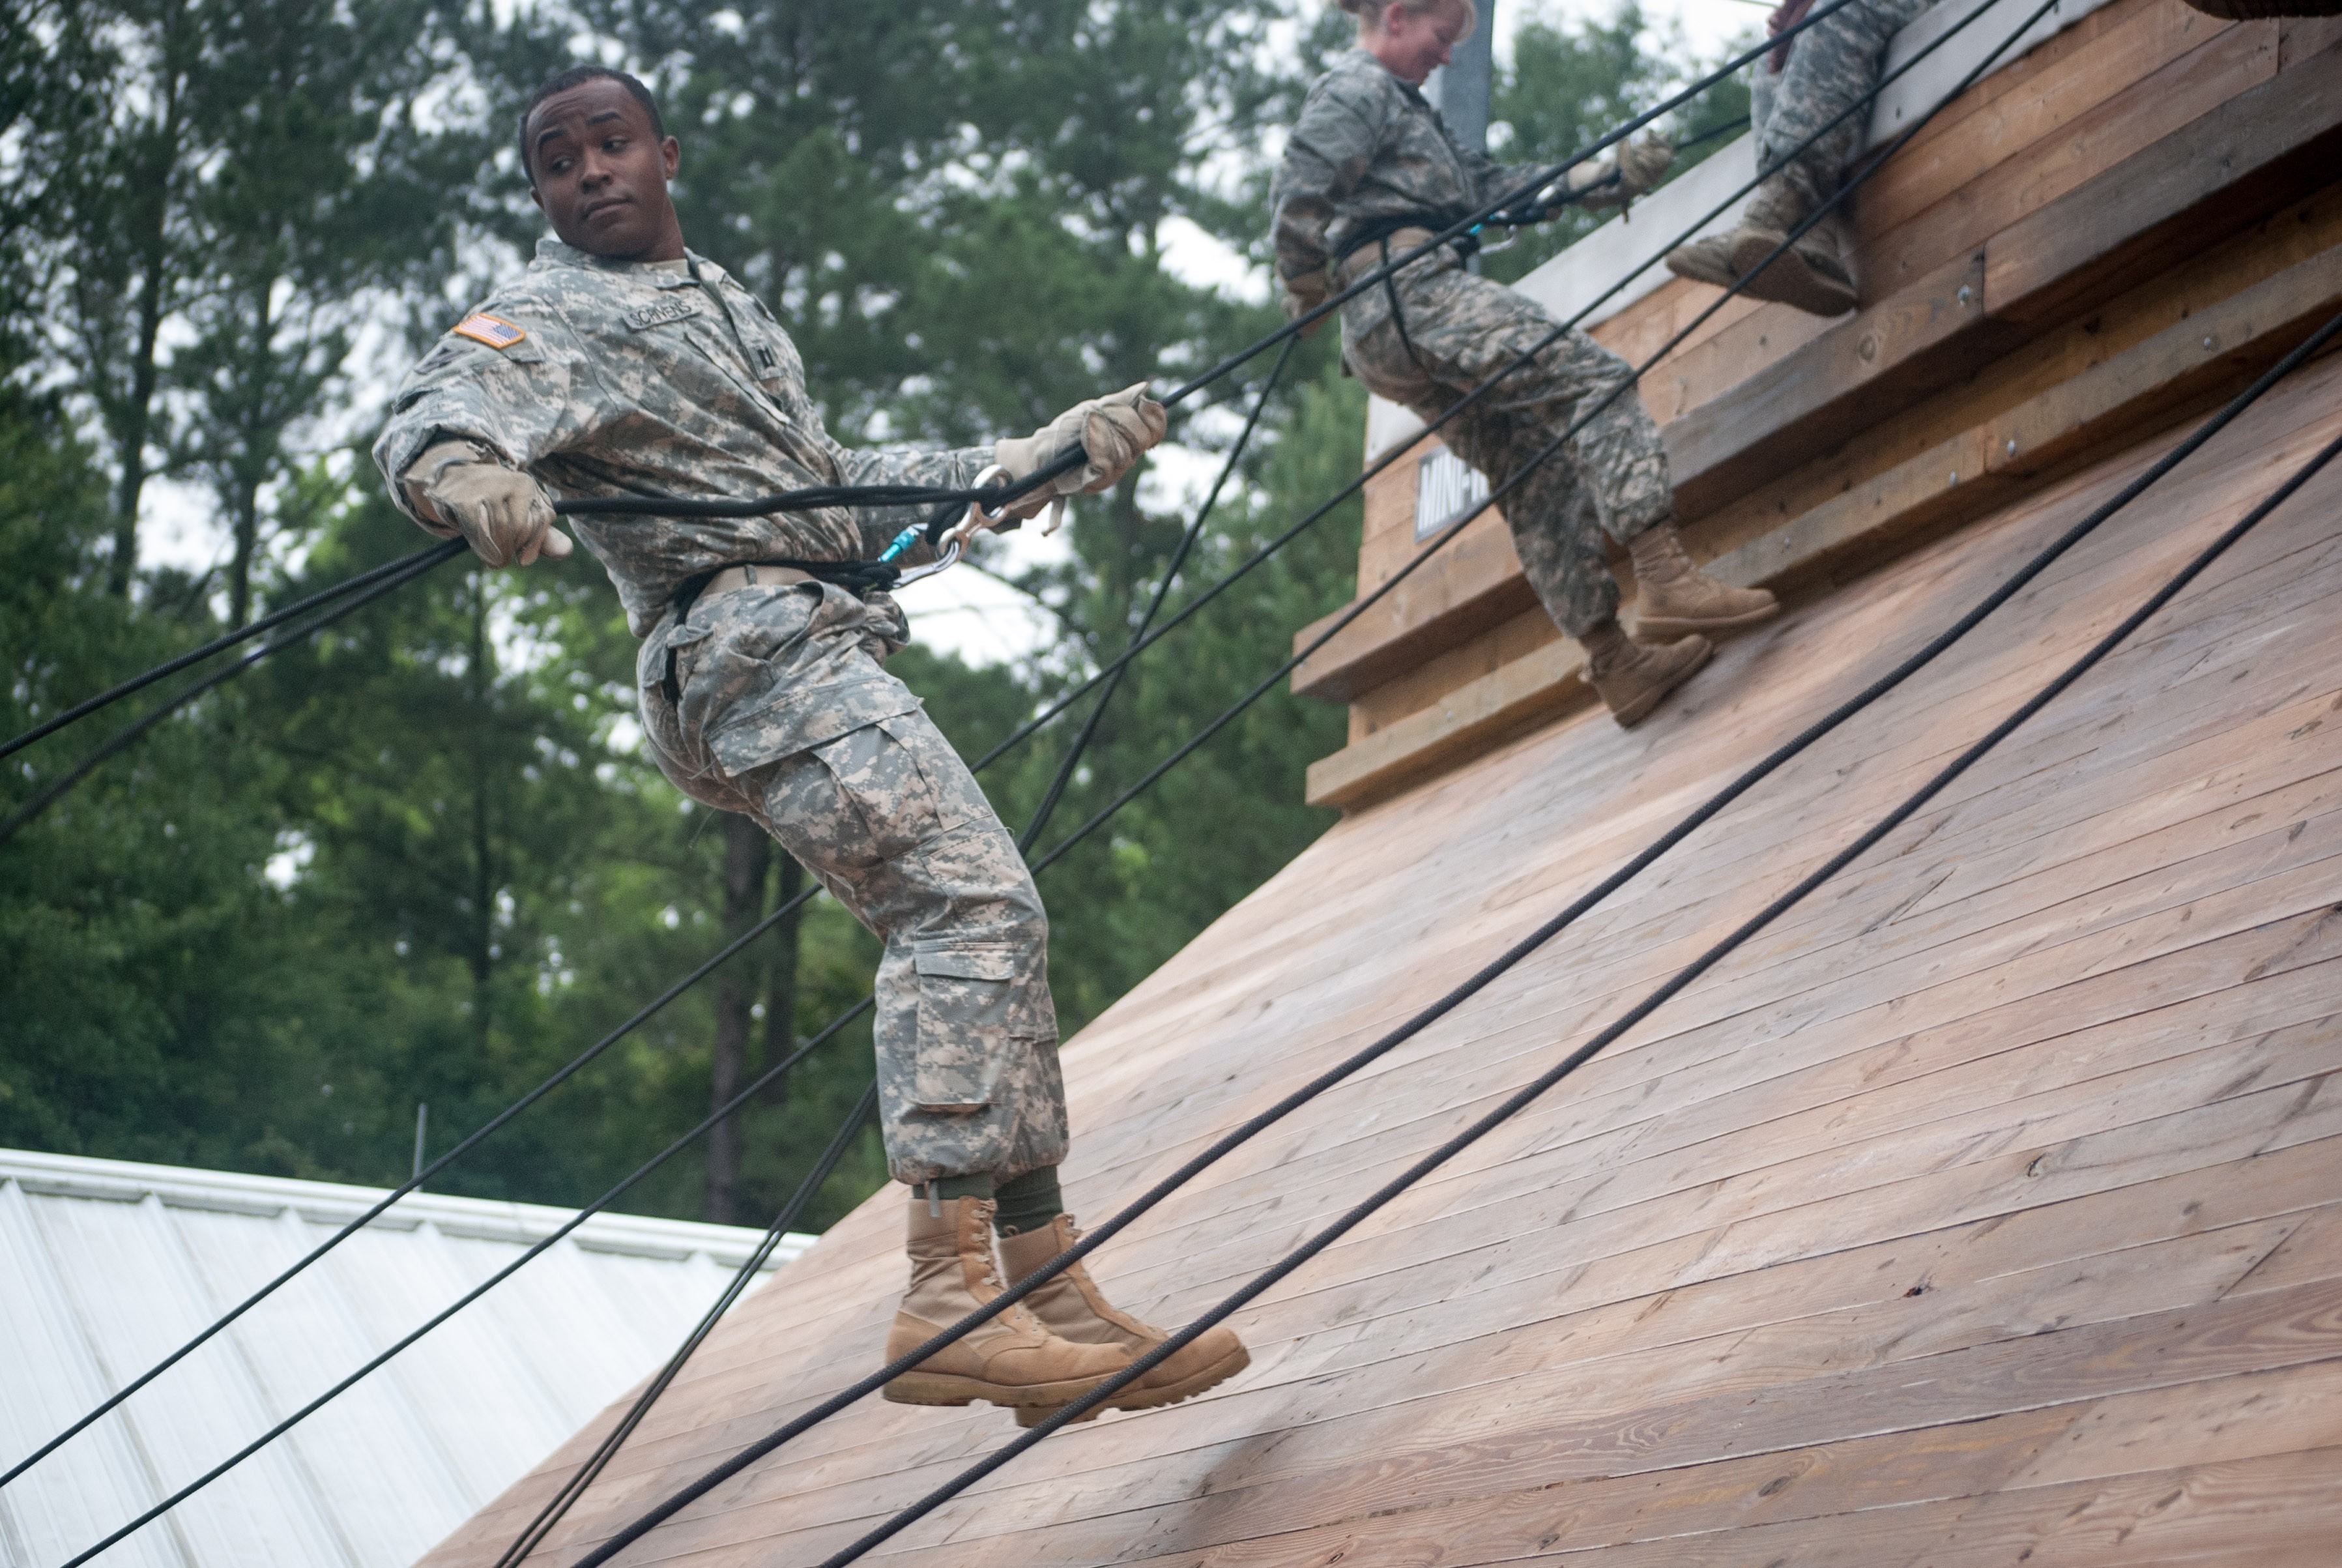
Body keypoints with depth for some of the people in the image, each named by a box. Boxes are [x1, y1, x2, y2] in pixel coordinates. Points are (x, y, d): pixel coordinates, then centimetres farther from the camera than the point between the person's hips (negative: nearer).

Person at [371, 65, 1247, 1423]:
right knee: (973, 903, -24)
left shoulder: (733, 312, 30)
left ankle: (1053, 1290, 7)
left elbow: (839, 487, 36)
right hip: (753, 647, -9)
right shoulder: (556, 316, 3)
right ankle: (952, 1291, -33)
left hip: (829, 650, 9)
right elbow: (435, 413, -17)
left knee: (989, 947, 5)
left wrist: (1048, 456, 36)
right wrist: (469, 476, -43)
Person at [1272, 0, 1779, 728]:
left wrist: (1611, 178, 21)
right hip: (1411, 294, -10)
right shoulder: (1355, 91, 0)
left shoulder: (1403, 105, 31)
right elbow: (1297, 199, -9)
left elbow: (1488, 183, 27)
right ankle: (1664, 577, -31)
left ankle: (1618, 667, 1)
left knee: (1541, 477, 5)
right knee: (1599, 378, -18)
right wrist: (1305, 300, 2)